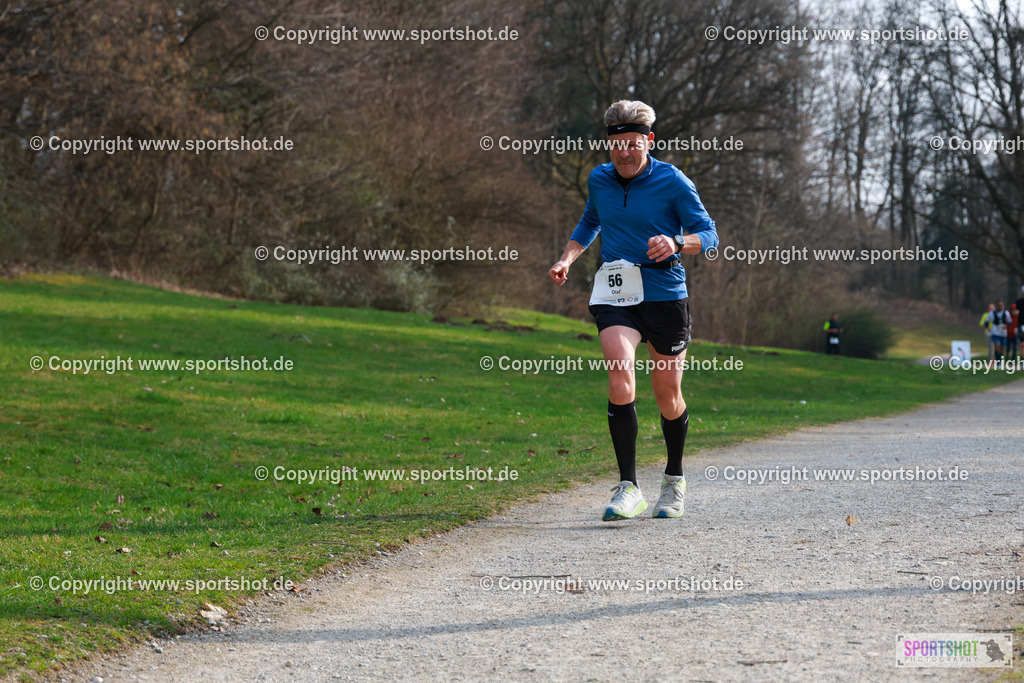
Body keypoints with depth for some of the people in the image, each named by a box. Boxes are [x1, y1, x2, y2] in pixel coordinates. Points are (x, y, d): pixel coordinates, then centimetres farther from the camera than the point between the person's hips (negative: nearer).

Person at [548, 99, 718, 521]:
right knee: (620, 379, -21)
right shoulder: (599, 180, 8)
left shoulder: (672, 182, -5)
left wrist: (676, 242, -24)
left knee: (667, 396, 8)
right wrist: (567, 259, 10)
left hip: (665, 295, -2)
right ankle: (627, 487, -20)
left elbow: (708, 235, -3)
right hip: (615, 295, 2)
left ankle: (674, 480, 33)